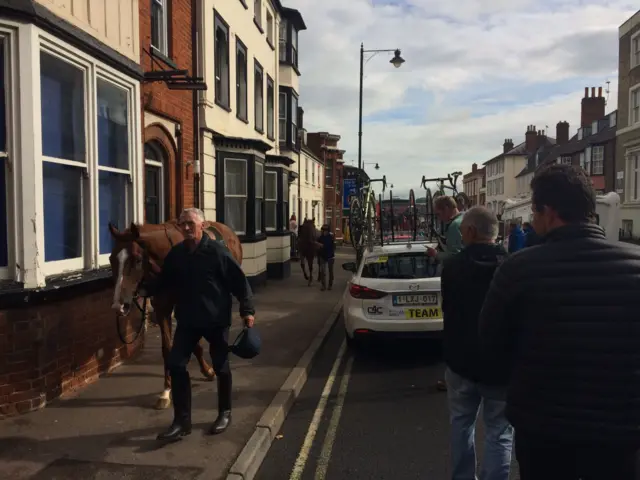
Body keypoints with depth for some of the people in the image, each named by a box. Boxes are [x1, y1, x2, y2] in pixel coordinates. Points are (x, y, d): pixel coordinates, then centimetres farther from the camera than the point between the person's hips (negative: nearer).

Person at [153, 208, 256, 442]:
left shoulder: (217, 251, -13)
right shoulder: (176, 254, 1)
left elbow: (239, 281, -12)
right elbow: (164, 282, 12)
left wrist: (247, 310, -15)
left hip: (216, 319, -4)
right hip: (187, 320, 4)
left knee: (221, 367, 10)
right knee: (175, 364, -1)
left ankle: (224, 413, 31)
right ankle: (182, 420, 12)